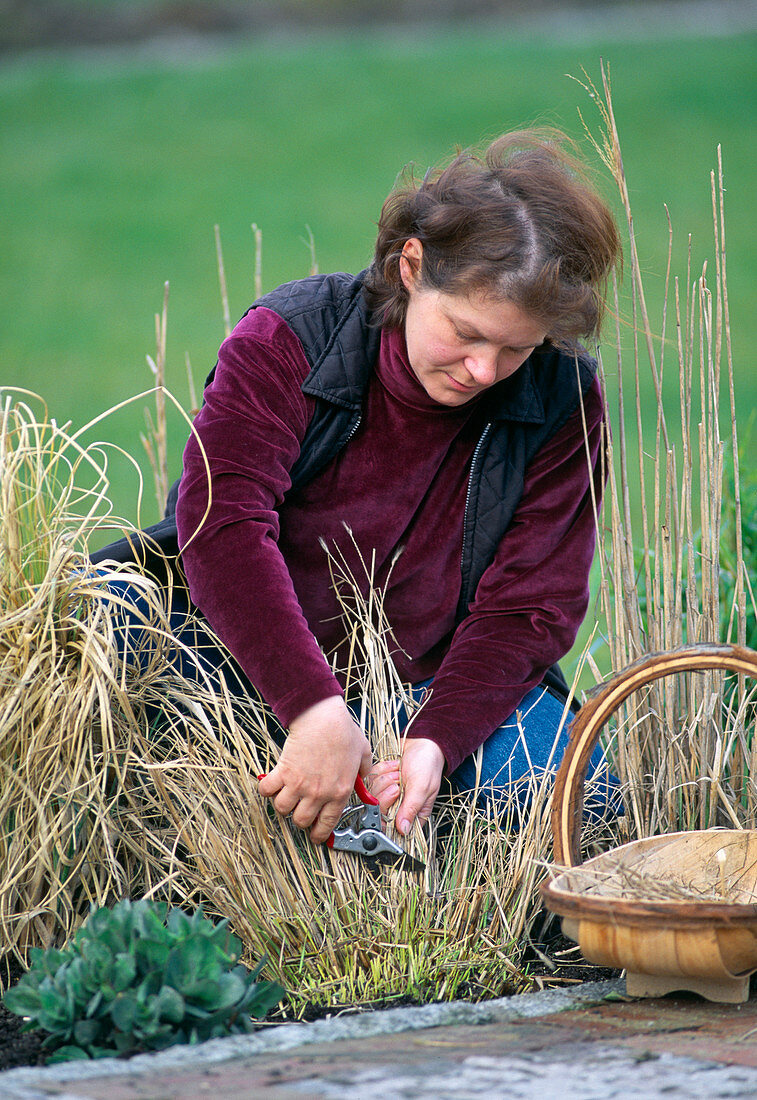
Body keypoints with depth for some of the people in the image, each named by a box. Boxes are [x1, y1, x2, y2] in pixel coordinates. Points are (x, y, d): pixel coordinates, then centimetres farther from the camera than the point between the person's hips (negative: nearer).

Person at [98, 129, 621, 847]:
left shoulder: (563, 403, -10)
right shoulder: (289, 338, -16)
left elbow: (530, 607, -9)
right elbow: (222, 521, -29)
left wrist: (437, 740, -28)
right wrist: (315, 707, -40)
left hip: (435, 683, 2)